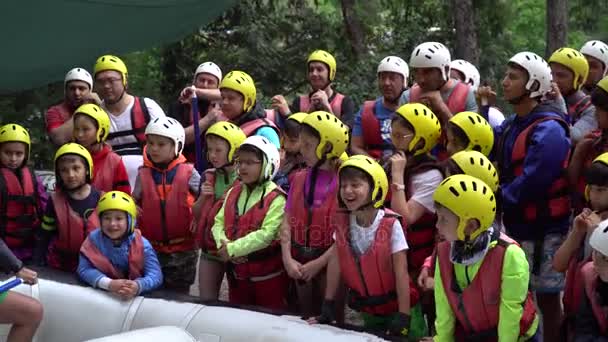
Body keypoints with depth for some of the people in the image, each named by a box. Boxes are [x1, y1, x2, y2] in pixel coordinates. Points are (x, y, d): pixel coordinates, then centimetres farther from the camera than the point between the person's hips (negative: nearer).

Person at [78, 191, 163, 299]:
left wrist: (138, 286, -38)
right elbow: (84, 269, -12)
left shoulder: (142, 245, -9)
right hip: (102, 294, 1)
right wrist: (109, 284, -28)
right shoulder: (94, 239, -4)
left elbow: (155, 275, -17)